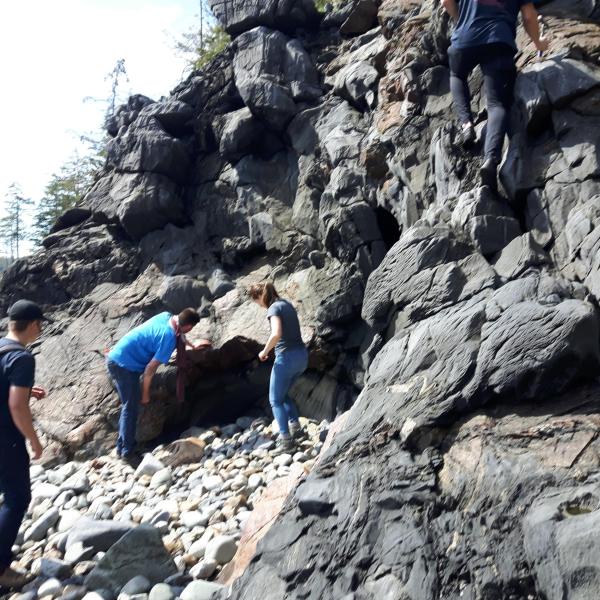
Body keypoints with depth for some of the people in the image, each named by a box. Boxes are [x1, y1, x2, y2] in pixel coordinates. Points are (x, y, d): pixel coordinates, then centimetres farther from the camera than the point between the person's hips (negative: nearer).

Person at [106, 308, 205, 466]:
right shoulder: (168, 338, -22)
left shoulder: (166, 316, 2)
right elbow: (150, 369, -17)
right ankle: (128, 452, 4)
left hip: (116, 358, 10)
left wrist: (193, 346, 38)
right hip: (124, 365, -10)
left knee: (129, 406, 16)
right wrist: (145, 394, -6)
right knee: (131, 408, -3)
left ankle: (122, 447, 23)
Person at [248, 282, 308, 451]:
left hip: (287, 357, -8)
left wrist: (264, 351, -13)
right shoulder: (286, 304, 13)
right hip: (302, 355, 8)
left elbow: (276, 334, -28)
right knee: (283, 394, 25)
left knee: (275, 400, 5)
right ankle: (295, 427, 18)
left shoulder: (274, 308, -12)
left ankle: (285, 439, 1)